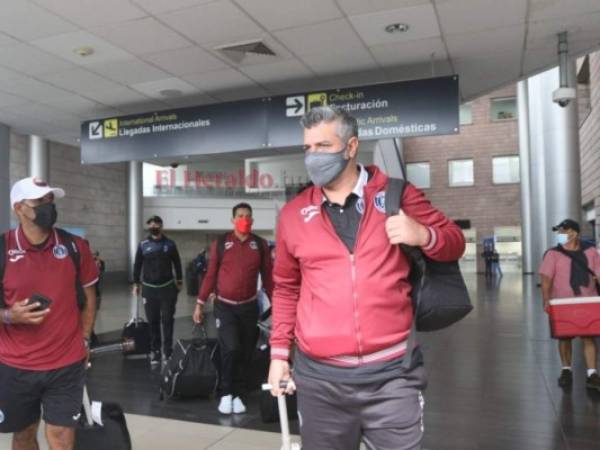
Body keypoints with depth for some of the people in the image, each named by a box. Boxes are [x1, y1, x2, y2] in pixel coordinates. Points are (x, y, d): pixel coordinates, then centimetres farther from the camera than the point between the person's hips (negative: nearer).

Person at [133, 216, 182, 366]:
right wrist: (136, 283, 7)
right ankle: (155, 351, 16)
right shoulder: (143, 245, 1)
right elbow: (137, 265, 8)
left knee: (167, 320, 1)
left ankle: (168, 352, 10)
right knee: (153, 322, 6)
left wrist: (179, 281, 9)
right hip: (149, 288, 1)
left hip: (167, 287, 0)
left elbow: (177, 264, 8)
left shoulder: (169, 244, 1)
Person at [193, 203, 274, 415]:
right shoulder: (220, 243, -3)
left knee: (245, 353, 8)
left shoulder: (260, 245, 1)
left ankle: (238, 395, 23)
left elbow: (268, 276, 4)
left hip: (249, 307, 2)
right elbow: (211, 274, 1)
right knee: (231, 348, -14)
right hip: (224, 306, -2)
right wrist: (200, 303, 0)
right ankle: (226, 393, 6)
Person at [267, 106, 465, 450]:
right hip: (319, 377, 2)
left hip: (392, 373, -1)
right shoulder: (294, 214, 5)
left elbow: (455, 243, 6)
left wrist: (423, 235, -15)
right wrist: (280, 351, 10)